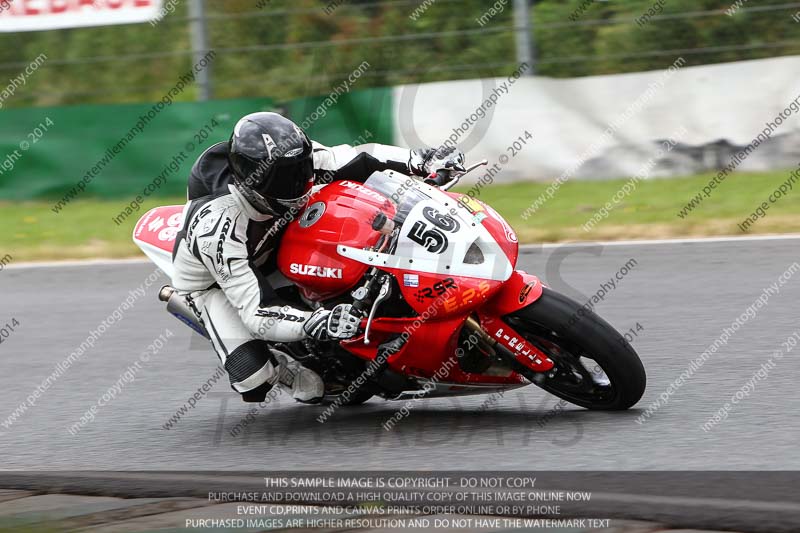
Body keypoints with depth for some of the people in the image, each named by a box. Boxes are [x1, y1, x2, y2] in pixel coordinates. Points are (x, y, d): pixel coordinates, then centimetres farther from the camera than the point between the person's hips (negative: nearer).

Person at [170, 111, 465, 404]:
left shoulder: (291, 165, -29)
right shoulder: (217, 228, -43)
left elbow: (358, 159, -15)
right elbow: (256, 312, -44)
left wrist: (421, 159, -29)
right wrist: (317, 323, -60)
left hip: (271, 250, 6)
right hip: (212, 283, -6)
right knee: (253, 380, -28)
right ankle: (284, 368, 5)